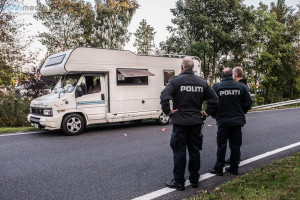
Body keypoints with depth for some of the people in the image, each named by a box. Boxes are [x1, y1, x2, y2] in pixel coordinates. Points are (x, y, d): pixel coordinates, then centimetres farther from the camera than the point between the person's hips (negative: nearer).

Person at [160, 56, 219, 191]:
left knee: (179, 151, 4)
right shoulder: (202, 83, 6)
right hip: (196, 122, 4)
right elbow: (214, 100, 6)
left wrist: (168, 112, -10)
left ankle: (179, 182, 12)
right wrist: (207, 113, 11)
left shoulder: (175, 81, -8)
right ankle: (194, 180, 25)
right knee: (194, 151, 13)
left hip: (180, 121, -4)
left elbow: (164, 97, -22)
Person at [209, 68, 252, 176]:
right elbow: (248, 103, 3)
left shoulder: (216, 87, -6)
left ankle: (218, 168, 11)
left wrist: (216, 115, 11)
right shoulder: (241, 87, 0)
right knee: (235, 145, 11)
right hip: (237, 121, 2)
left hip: (223, 121, -2)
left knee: (221, 145, 5)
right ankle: (234, 168, 20)